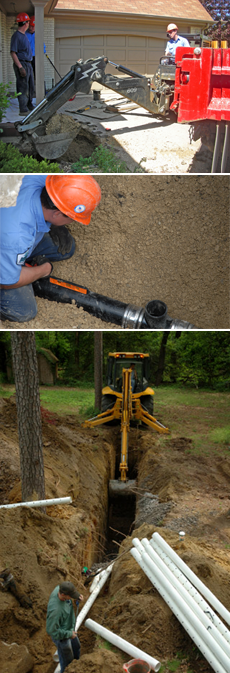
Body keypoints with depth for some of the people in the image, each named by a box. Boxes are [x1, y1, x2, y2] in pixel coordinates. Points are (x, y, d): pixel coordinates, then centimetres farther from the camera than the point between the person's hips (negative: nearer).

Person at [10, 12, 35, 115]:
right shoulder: (16, 36, -14)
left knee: (30, 86, 17)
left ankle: (29, 106, 29)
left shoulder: (24, 35, 15)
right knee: (23, 87, -8)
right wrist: (20, 67, -24)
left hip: (28, 64, 10)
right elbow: (13, 53, -18)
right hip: (21, 64, -10)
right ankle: (23, 110, -6)